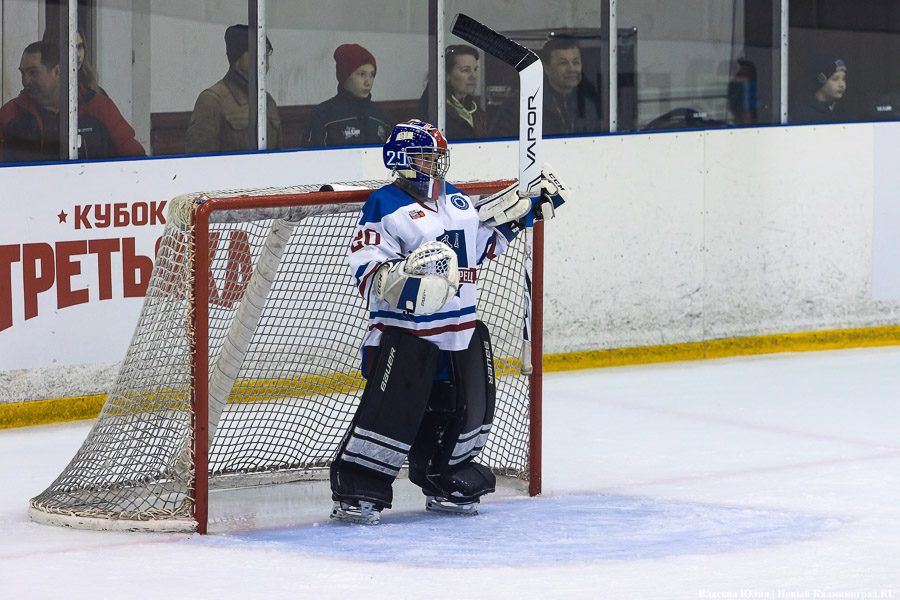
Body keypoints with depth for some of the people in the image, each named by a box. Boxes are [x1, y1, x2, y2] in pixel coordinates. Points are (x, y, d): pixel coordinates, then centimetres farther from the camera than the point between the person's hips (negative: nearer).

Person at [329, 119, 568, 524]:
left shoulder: (455, 200, 15)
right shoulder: (385, 206, -8)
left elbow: (484, 244, 27)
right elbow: (366, 272, -13)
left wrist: (529, 210, 21)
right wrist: (402, 271, -31)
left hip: (461, 328, 8)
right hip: (404, 328, -7)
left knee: (467, 407, 10)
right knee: (393, 406, -15)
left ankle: (444, 481, 29)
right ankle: (356, 491, -9)